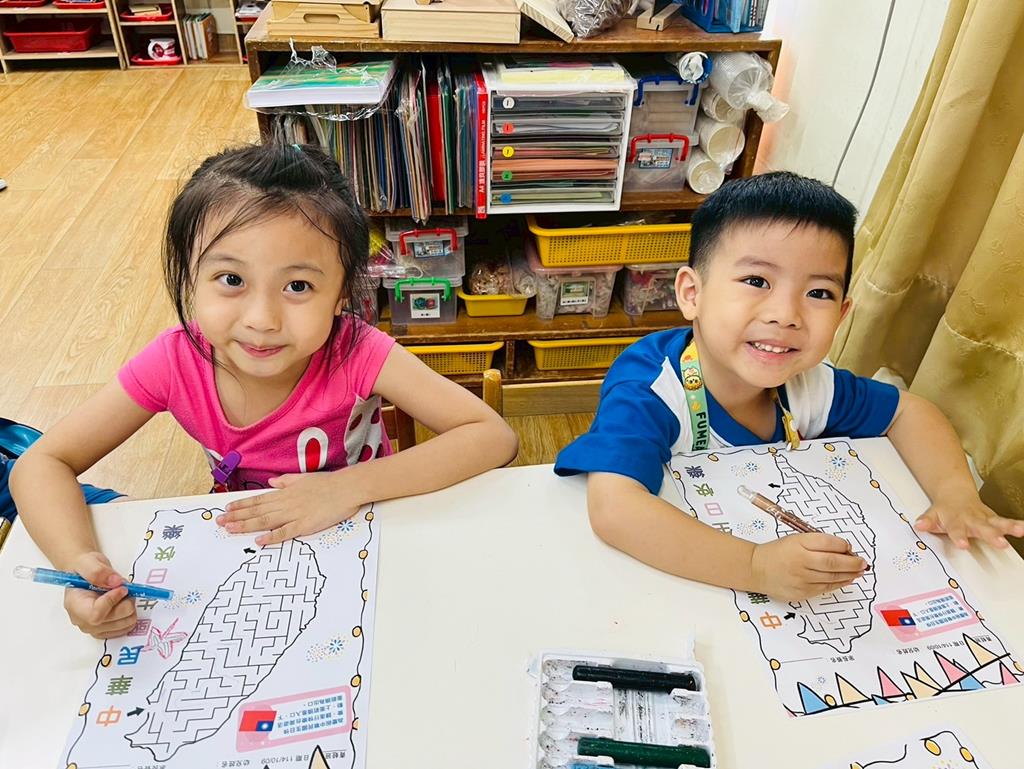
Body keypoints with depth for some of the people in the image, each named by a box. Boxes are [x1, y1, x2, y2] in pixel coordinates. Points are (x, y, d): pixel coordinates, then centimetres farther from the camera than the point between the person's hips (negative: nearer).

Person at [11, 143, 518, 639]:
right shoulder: (177, 360, -21)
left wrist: (350, 486, -39)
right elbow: (42, 465, -14)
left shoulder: (356, 354, -29)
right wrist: (80, 564, -34)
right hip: (246, 546, 3)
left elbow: (495, 438, -31)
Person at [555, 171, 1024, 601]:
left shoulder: (808, 384, -10)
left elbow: (907, 411, 6)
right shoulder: (648, 391, -30)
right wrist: (755, 567, -50)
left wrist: (955, 492, -11)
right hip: (665, 576, -5)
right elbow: (612, 510, -43)